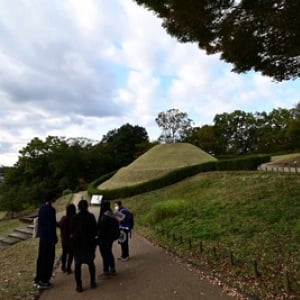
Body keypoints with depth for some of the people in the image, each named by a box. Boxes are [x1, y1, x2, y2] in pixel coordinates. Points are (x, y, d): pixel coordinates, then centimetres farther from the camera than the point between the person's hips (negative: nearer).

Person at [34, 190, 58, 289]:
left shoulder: (41, 208, 5)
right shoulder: (51, 210, -21)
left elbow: (40, 222, 12)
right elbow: (51, 226, -21)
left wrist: (40, 234, 21)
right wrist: (54, 239, -13)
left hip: (42, 237, 9)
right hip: (49, 238, -9)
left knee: (41, 258, 17)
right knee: (48, 260, 4)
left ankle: (38, 279, 28)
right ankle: (43, 281, 13)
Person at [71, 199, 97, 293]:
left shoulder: (75, 217, -10)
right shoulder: (91, 216, -10)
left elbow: (71, 230, -2)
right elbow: (95, 229, -5)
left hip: (77, 243, -1)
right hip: (89, 242, 1)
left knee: (77, 264, 10)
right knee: (91, 262, 16)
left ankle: (79, 285, 12)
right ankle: (92, 282, 24)